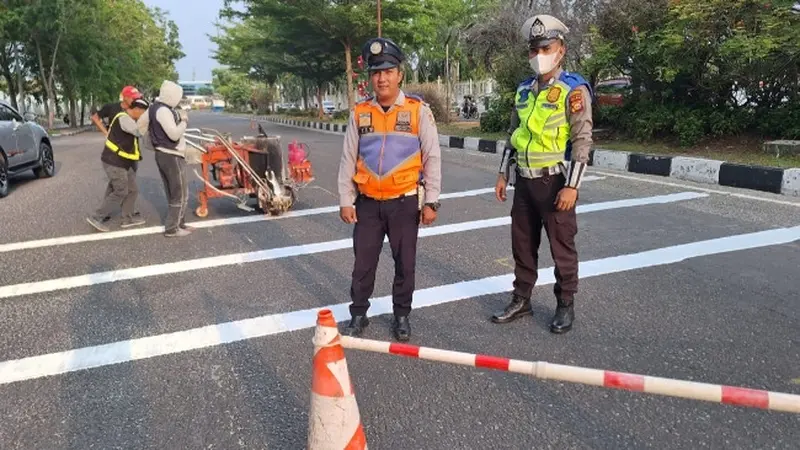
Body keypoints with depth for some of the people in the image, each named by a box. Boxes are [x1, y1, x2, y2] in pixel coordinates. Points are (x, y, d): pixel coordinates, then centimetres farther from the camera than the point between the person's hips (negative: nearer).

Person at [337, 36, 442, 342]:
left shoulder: (418, 110, -4)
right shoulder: (359, 113, 2)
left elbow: (432, 158, -3)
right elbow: (348, 159, 6)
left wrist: (431, 202, -5)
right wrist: (345, 201, 3)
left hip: (405, 202, -2)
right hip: (368, 202, 2)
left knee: (405, 263, 9)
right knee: (363, 262, 9)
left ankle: (402, 316, 27)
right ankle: (358, 315, 26)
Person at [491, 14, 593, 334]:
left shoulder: (574, 89, -8)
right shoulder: (524, 90, 12)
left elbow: (582, 141, -12)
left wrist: (572, 186, -18)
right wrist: (503, 174, 14)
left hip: (555, 182, -6)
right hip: (525, 181, 6)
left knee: (562, 246, 4)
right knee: (522, 243, 13)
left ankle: (566, 305, 19)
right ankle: (521, 300, 27)